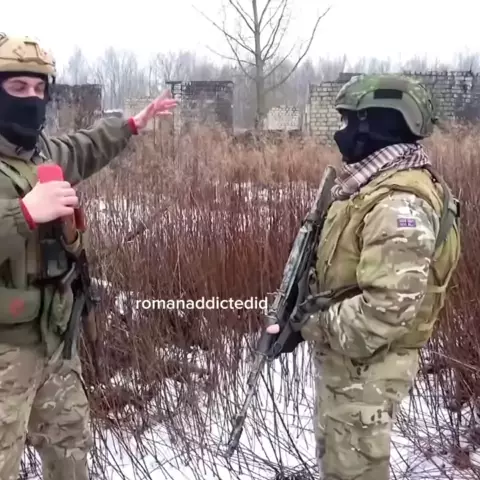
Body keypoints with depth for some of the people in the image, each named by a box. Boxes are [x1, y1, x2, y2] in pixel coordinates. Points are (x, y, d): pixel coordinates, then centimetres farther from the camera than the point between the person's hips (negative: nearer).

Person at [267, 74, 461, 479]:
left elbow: (390, 307, -33)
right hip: (346, 356, 10)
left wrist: (312, 325, -22)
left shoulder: (399, 201, -28)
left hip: (365, 363, -10)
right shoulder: (376, 183, 6)